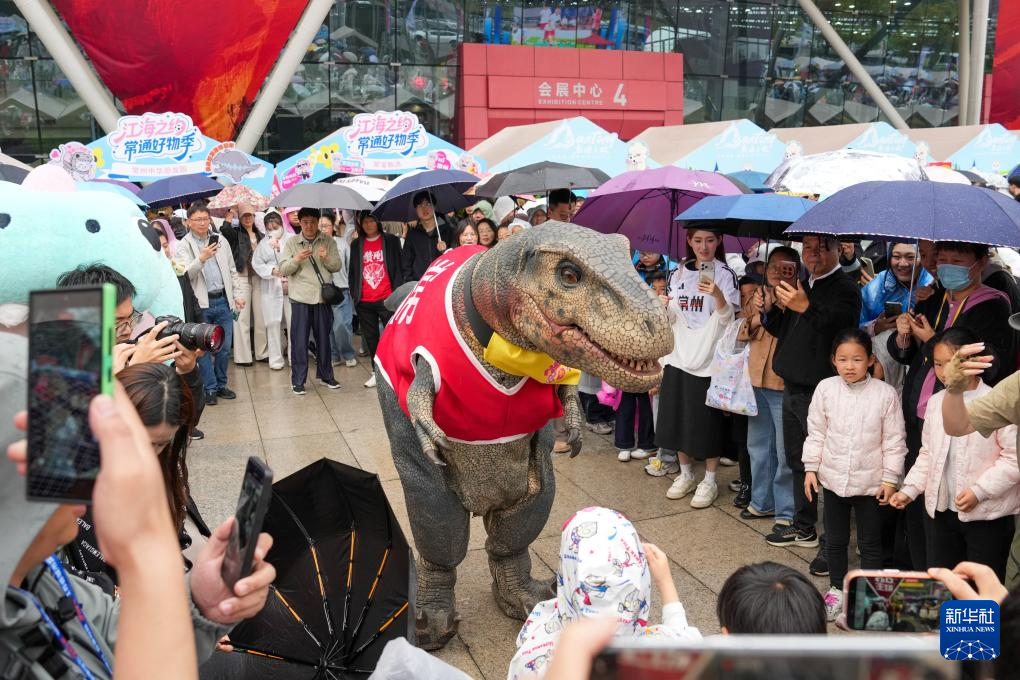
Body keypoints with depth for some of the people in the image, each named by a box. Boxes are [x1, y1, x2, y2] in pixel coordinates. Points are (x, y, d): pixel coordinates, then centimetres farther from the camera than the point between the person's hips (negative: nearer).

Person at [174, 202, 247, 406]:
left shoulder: (221, 241, 12)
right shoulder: (183, 245, -1)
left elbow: (232, 271, 17)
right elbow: (183, 274, -13)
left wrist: (238, 294, 8)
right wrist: (201, 259, -27)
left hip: (223, 300, 4)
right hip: (200, 304, -4)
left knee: (225, 347, 8)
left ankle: (221, 384, 22)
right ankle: (209, 388, 11)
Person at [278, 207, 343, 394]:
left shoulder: (328, 241, 7)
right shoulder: (291, 242, 4)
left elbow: (336, 266, 4)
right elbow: (283, 269, 0)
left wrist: (326, 258, -16)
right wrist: (296, 259, -18)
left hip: (323, 296, 2)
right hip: (300, 297, -2)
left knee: (323, 338, 12)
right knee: (299, 340, 0)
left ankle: (325, 375, 26)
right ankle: (298, 380, 9)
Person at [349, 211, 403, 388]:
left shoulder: (391, 241, 5)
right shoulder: (356, 245, 13)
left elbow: (398, 269, 2)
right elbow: (352, 272, 16)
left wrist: (396, 293, -6)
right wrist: (354, 294, 5)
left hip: (386, 299, -3)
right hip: (364, 302, 3)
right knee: (370, 337, 8)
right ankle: (377, 371, 17)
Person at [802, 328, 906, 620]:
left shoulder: (885, 394, -12)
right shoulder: (825, 389, -7)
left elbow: (894, 441, -5)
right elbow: (816, 433, 2)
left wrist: (891, 478, -4)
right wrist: (810, 467, 1)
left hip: (870, 483, -2)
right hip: (833, 479, 2)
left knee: (870, 543, 12)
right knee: (835, 540, 18)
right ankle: (836, 588, 37)